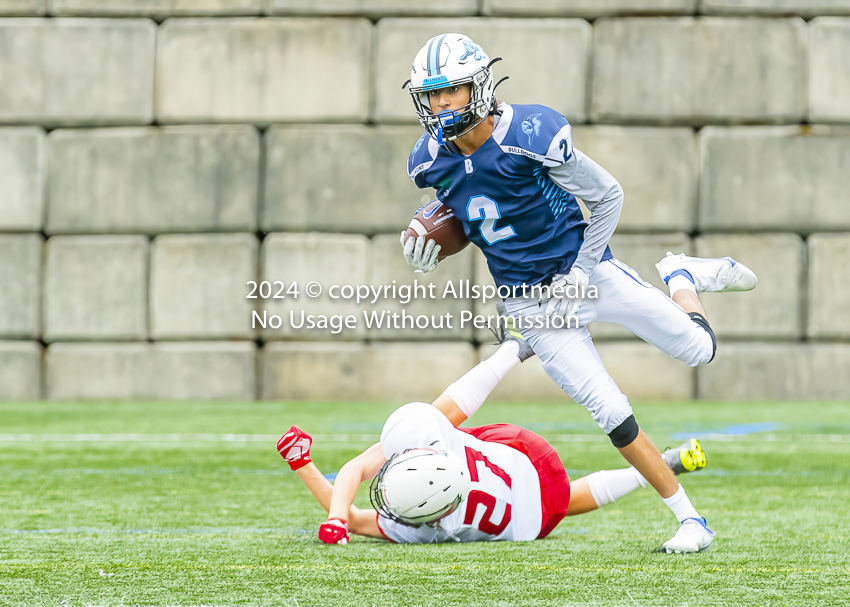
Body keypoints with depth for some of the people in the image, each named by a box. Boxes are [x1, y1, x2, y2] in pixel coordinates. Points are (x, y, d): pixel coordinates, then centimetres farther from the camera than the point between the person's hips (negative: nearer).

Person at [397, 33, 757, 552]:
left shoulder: (531, 136, -23)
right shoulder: (431, 162, -8)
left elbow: (607, 197, -12)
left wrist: (577, 277, -13)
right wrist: (425, 234, -7)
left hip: (587, 270, -2)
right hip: (531, 304, 3)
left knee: (698, 350, 4)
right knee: (613, 415, -6)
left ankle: (681, 277, 39)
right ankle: (690, 519, 7)